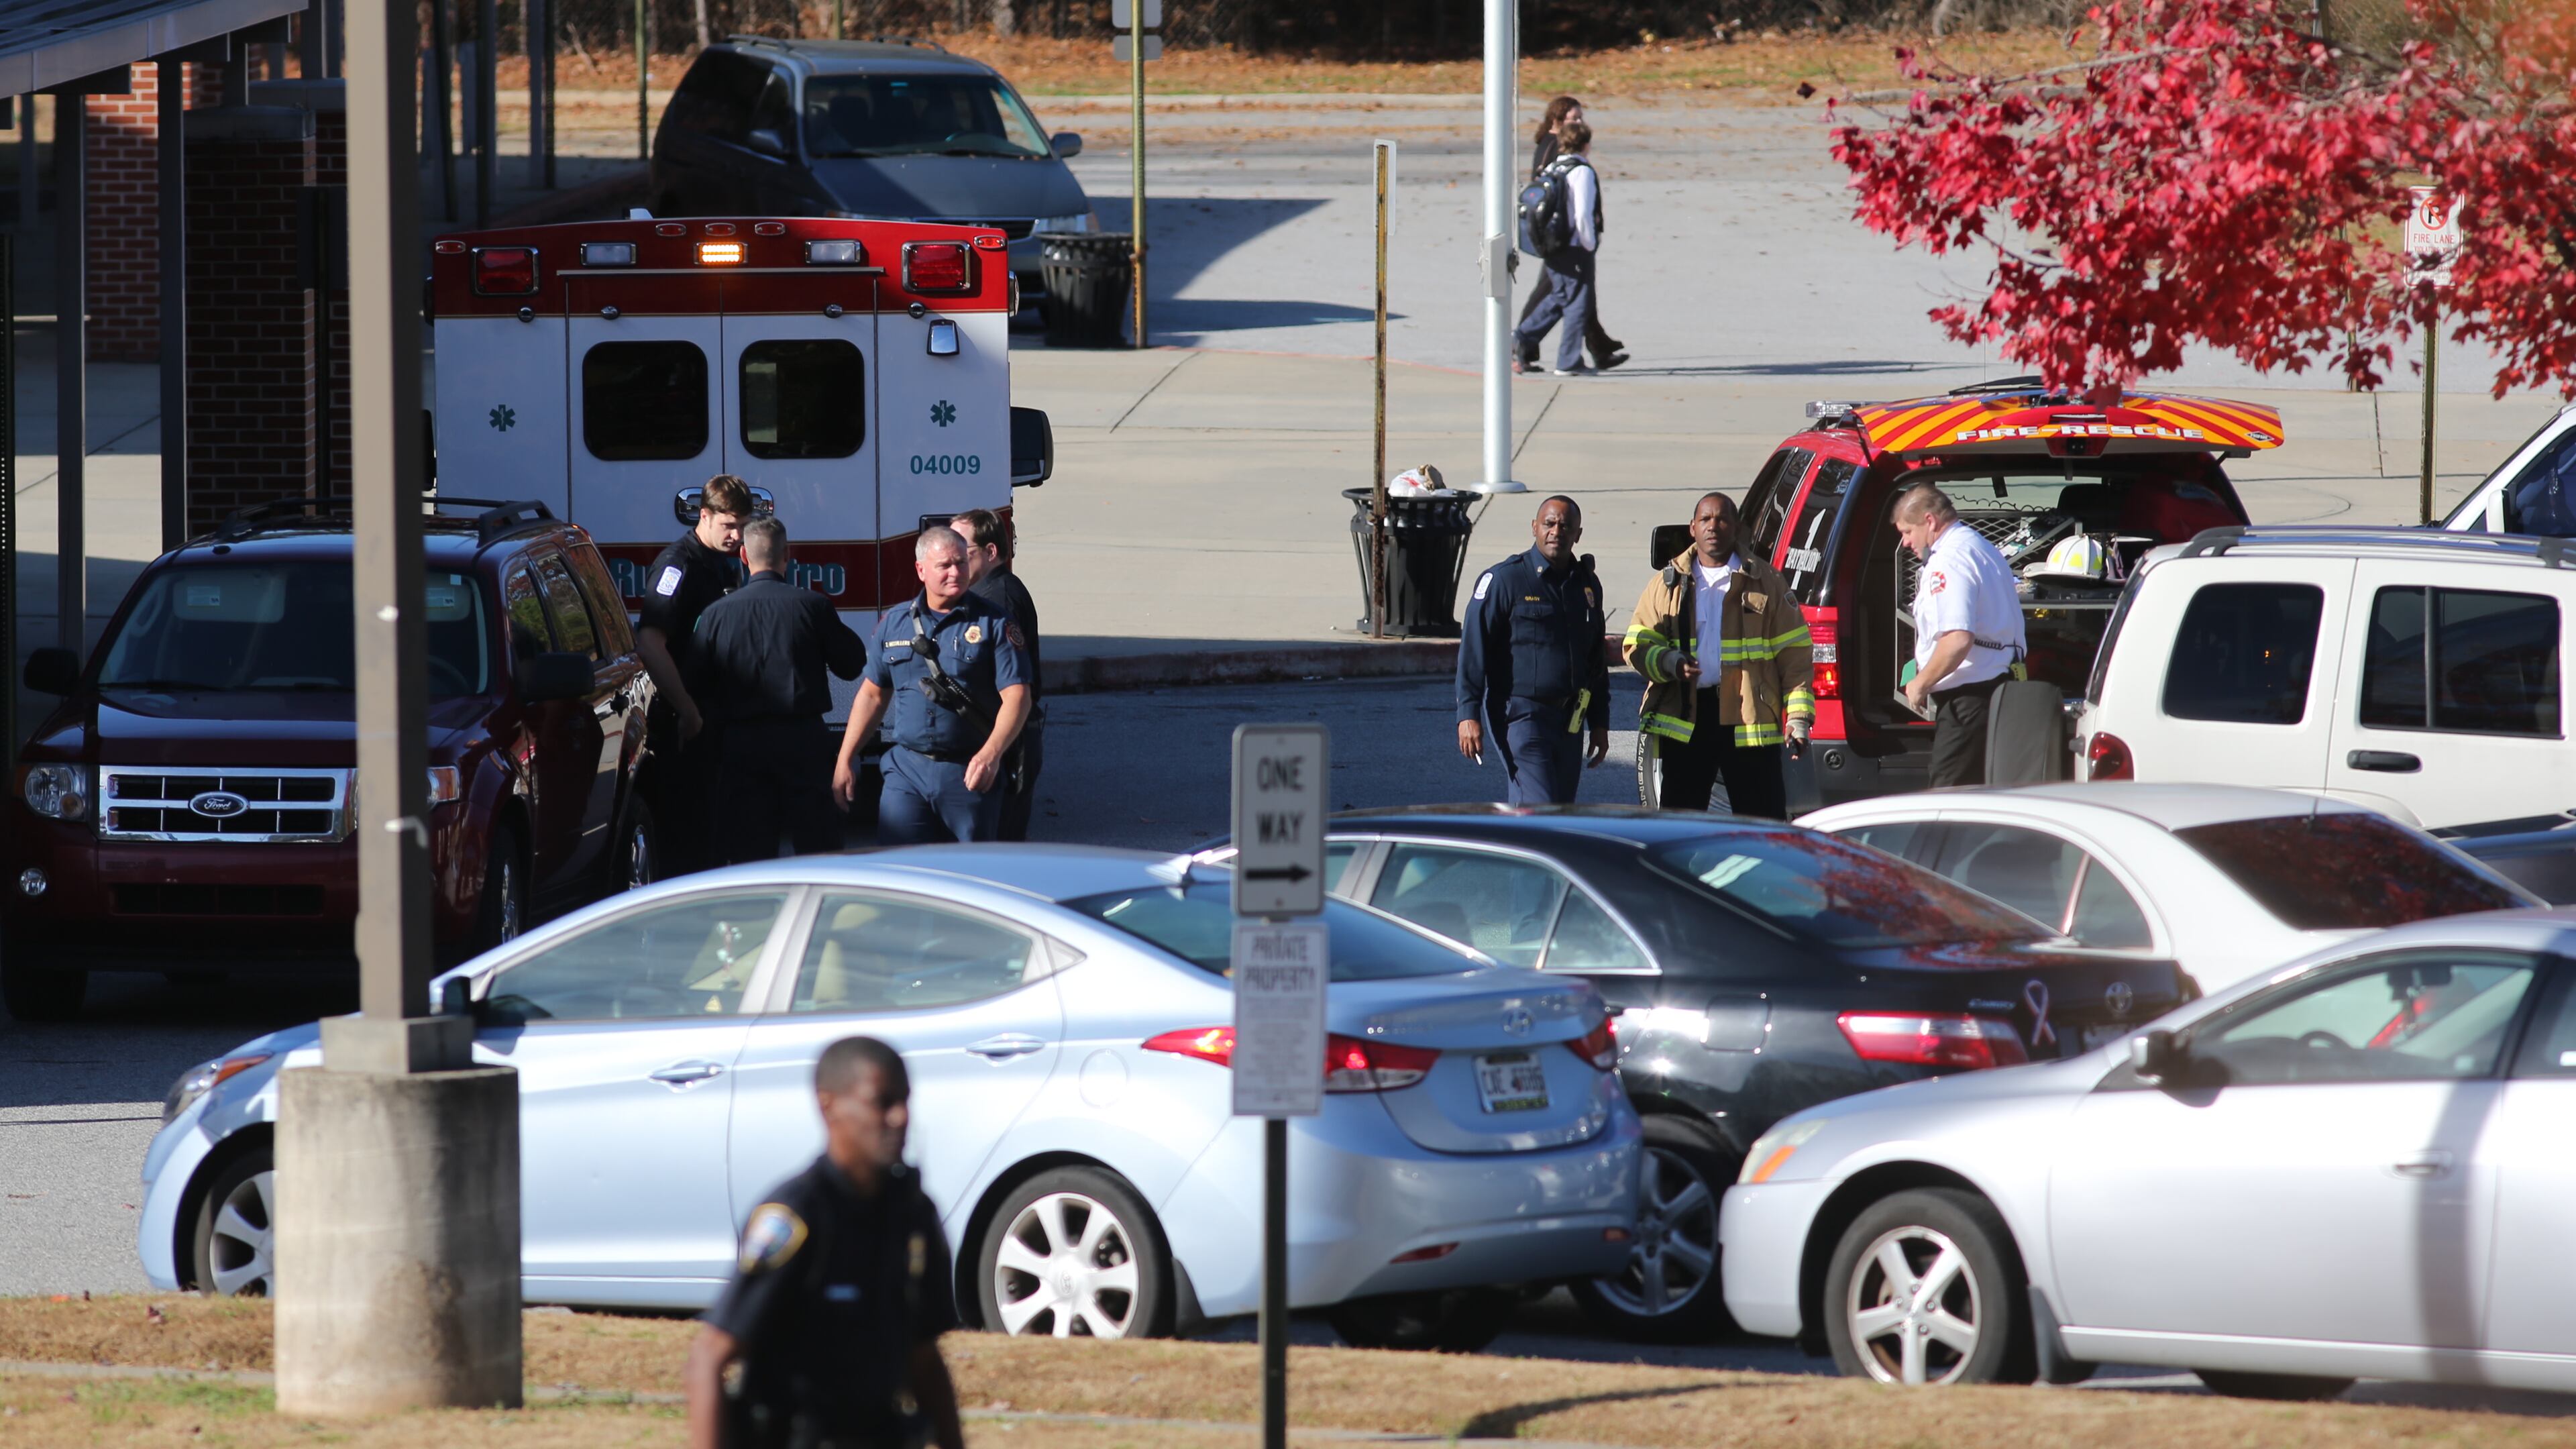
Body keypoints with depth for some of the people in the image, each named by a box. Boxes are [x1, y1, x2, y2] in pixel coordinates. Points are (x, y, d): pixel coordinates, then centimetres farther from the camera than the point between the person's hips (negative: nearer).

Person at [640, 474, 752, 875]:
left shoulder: (725, 566, 14)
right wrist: (687, 713, -22)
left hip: (713, 718, 9)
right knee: (686, 831, -8)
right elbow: (650, 644, -23)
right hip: (682, 725, -9)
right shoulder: (678, 566, -14)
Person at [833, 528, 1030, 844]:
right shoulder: (894, 623, 9)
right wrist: (845, 761, 13)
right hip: (908, 769, 2)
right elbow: (873, 695, 17)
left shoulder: (993, 623, -2)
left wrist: (991, 754, -24)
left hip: (970, 774, -2)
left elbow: (1016, 697, -9)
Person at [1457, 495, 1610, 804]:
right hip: (1520, 717, -7)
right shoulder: (1505, 579, -7)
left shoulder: (1587, 584, 13)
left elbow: (1596, 660, 21)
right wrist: (1469, 714, -16)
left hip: (1568, 721, 7)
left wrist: (1600, 723, 20)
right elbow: (1473, 649, -9)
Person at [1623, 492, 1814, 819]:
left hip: (1750, 719, -2)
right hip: (1684, 720, 2)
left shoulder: (1766, 582, 6)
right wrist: (1669, 662, -12)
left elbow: (1794, 653, 4)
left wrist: (1798, 716, -5)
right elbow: (1636, 645, 10)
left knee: (1763, 821, -3)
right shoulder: (1668, 584, 12)